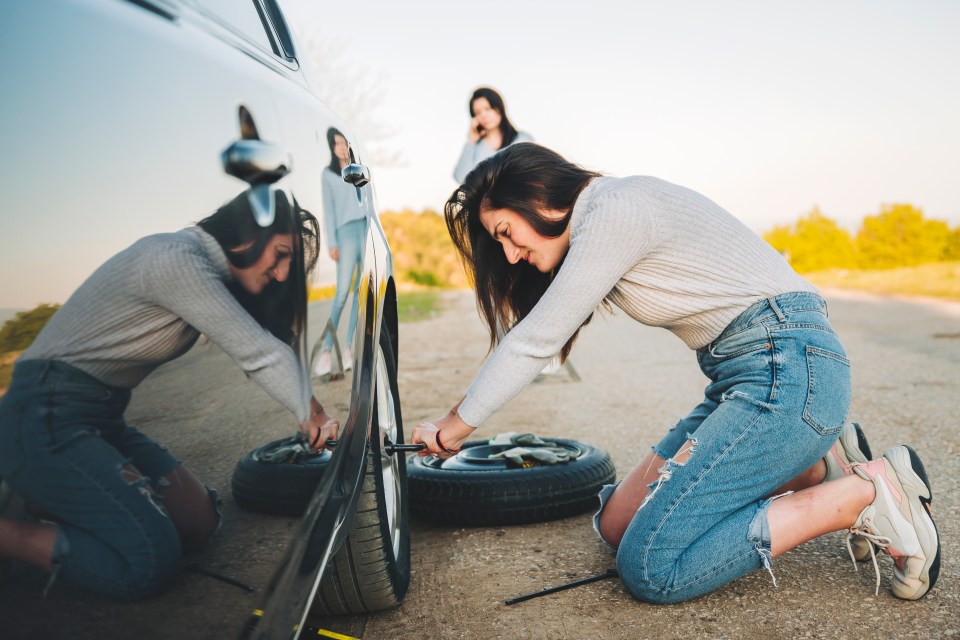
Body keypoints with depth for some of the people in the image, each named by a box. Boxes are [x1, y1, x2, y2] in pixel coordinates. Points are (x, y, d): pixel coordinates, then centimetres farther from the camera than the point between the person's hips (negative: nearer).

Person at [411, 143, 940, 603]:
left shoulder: (615, 207, -13)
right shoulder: (595, 232, 16)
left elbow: (534, 341, -11)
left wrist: (452, 430, -2)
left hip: (788, 368, -10)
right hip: (746, 376, 10)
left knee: (649, 565, -16)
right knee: (616, 523, 8)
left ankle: (868, 491, -6)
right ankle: (819, 467, 10)